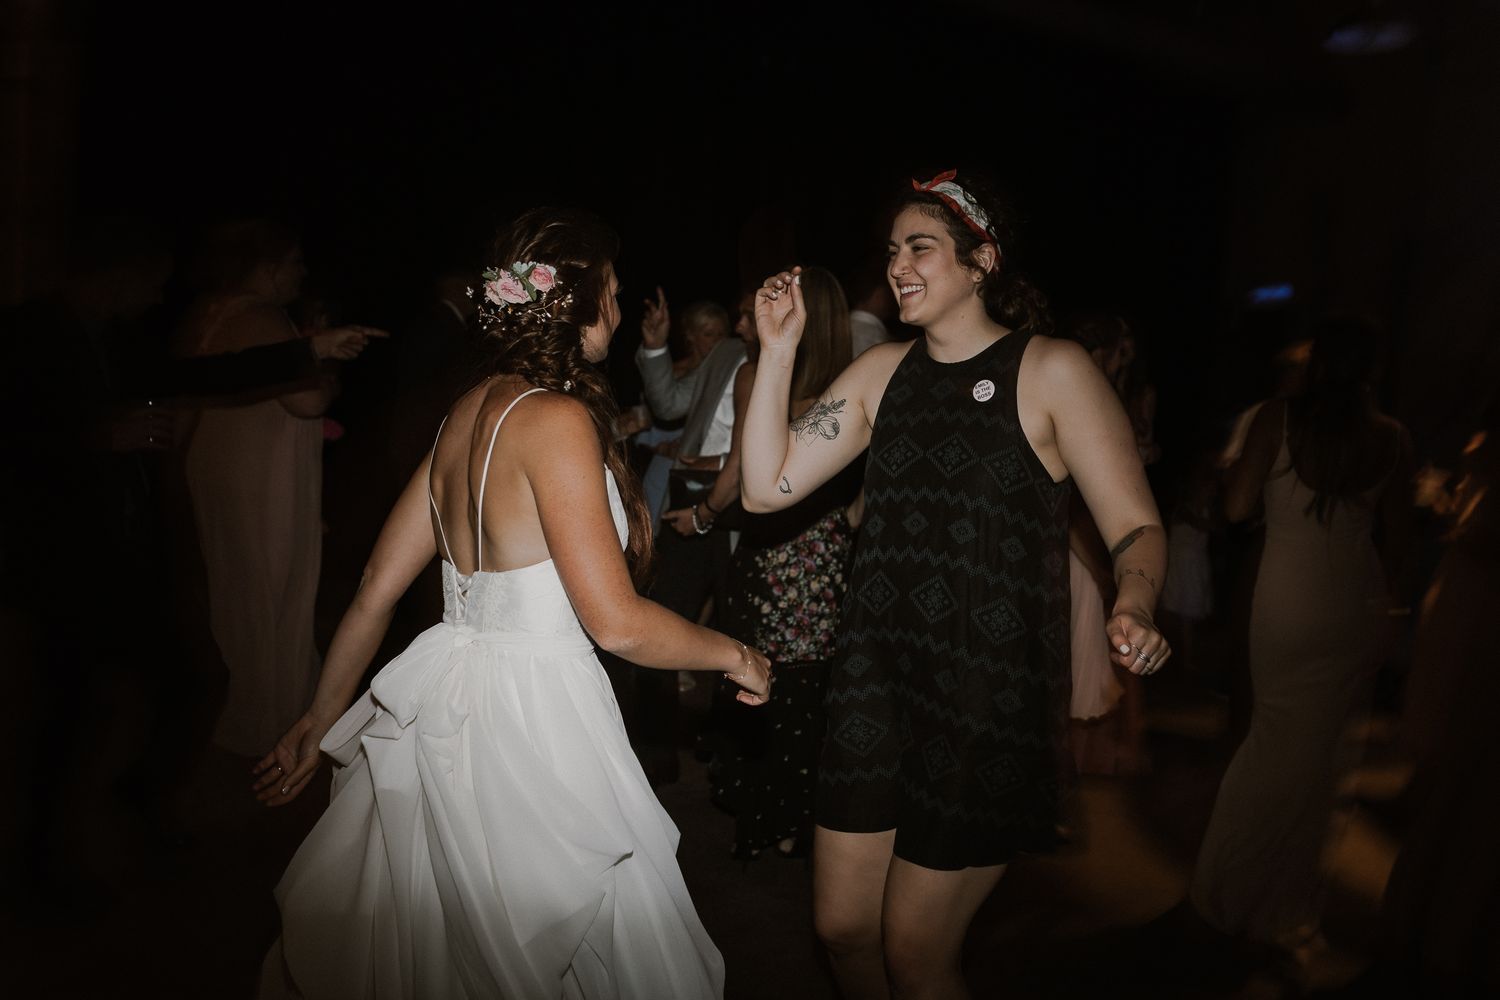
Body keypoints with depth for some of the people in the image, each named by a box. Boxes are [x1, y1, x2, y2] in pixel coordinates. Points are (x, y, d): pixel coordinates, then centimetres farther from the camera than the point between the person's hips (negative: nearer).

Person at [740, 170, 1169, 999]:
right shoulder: (881, 372, 7)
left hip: (990, 695, -5)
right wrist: (778, 351, -5)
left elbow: (1135, 527, -9)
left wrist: (1131, 612, -30)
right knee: (840, 928, 14)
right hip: (875, 681, 5)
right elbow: (766, 487, 1)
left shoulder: (1051, 371, -7)